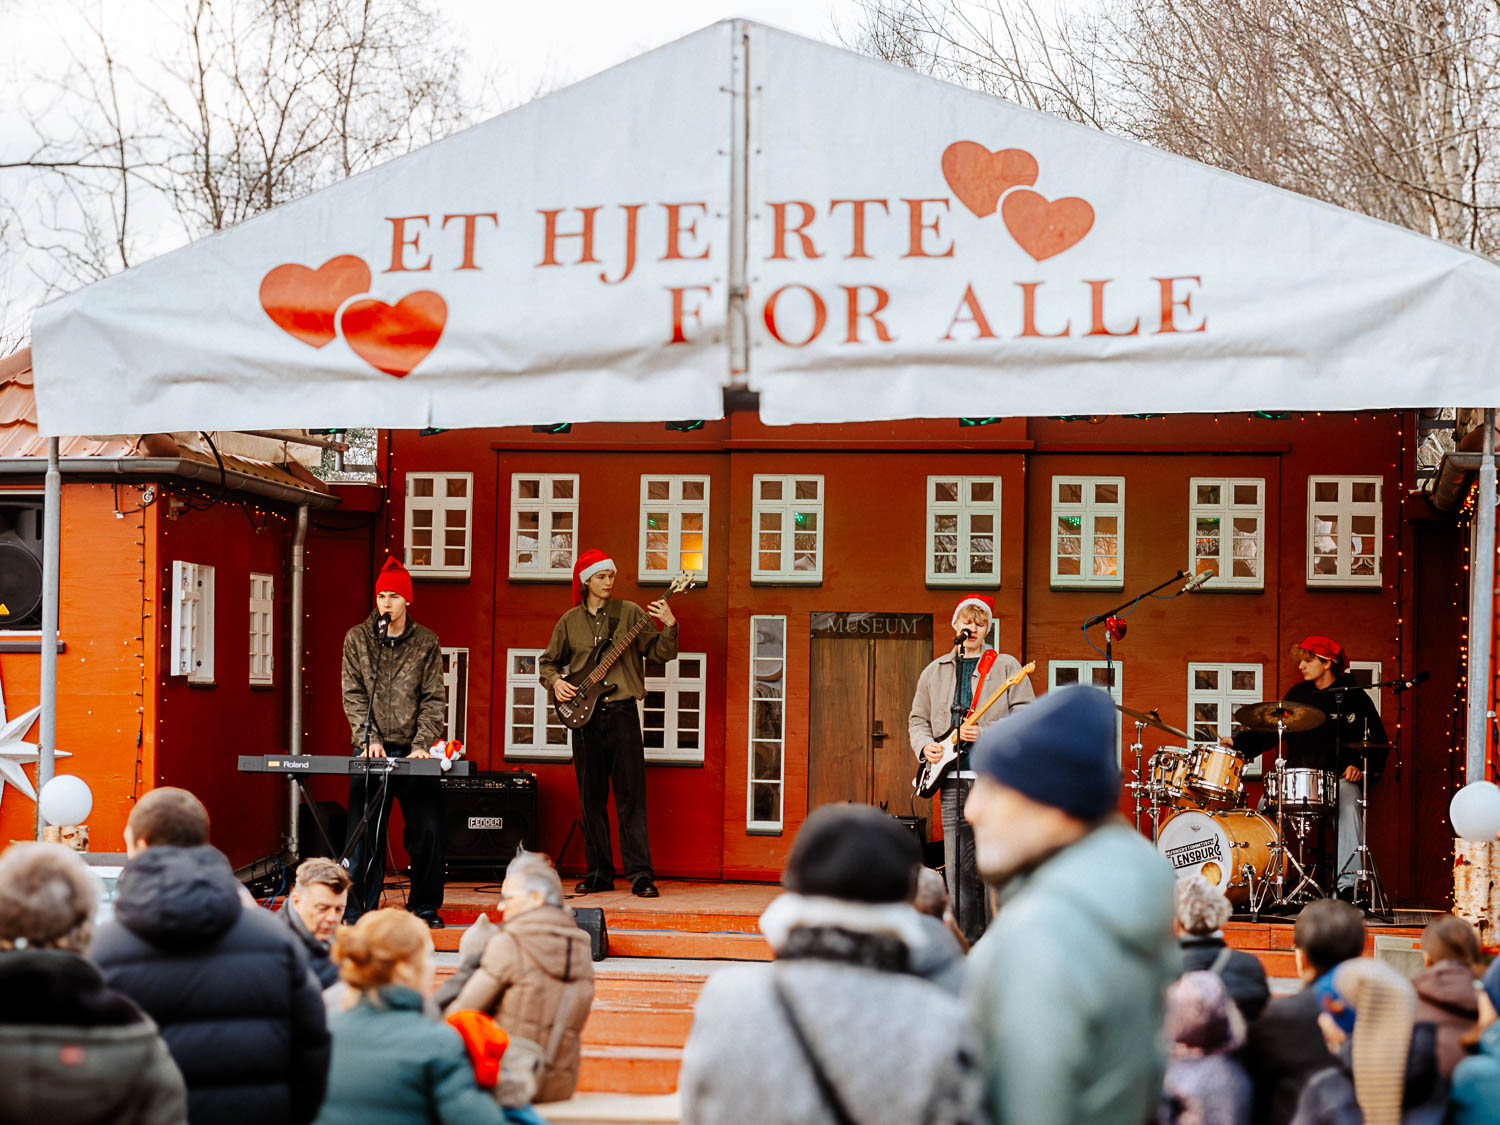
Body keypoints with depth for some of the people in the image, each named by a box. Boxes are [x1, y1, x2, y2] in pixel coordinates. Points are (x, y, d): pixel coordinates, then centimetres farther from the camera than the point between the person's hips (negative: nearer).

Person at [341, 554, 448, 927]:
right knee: (365, 833, -2)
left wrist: (422, 745, -11)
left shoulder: (426, 643, 4)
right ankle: (359, 911, 5)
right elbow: (353, 695, 0)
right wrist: (369, 739, -11)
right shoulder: (357, 639, 4)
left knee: (427, 830, -1)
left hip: (413, 750, 0)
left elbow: (434, 699, 1)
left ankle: (425, 907, 12)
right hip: (372, 749, 0)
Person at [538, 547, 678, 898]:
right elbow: (548, 661, 20)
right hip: (584, 714, 3)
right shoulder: (570, 621, 10)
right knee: (591, 798, 6)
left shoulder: (629, 613, 3)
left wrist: (669, 627, -19)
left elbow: (661, 653, -2)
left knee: (630, 796, -7)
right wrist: (555, 682, 0)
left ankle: (641, 875, -7)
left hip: (621, 711, -3)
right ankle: (599, 873, 14)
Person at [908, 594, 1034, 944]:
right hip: (952, 779, 4)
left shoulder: (1007, 666, 5)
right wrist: (925, 745, 2)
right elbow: (918, 719, 23)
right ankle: (967, 940, 9)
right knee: (959, 868, 3)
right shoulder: (934, 671, 17)